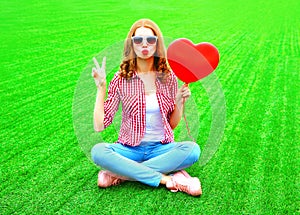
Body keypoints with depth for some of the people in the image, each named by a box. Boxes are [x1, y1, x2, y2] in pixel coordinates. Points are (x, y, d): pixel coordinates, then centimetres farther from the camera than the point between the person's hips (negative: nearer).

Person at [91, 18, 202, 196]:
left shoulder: (168, 77, 3)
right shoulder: (121, 79, -2)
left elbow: (173, 125, 9)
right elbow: (100, 125, -7)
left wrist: (180, 103, -8)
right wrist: (101, 88, -10)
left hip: (162, 148, 2)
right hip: (130, 148, -1)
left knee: (192, 149, -29)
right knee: (98, 151, -30)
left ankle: (120, 174, -22)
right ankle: (167, 179, -26)